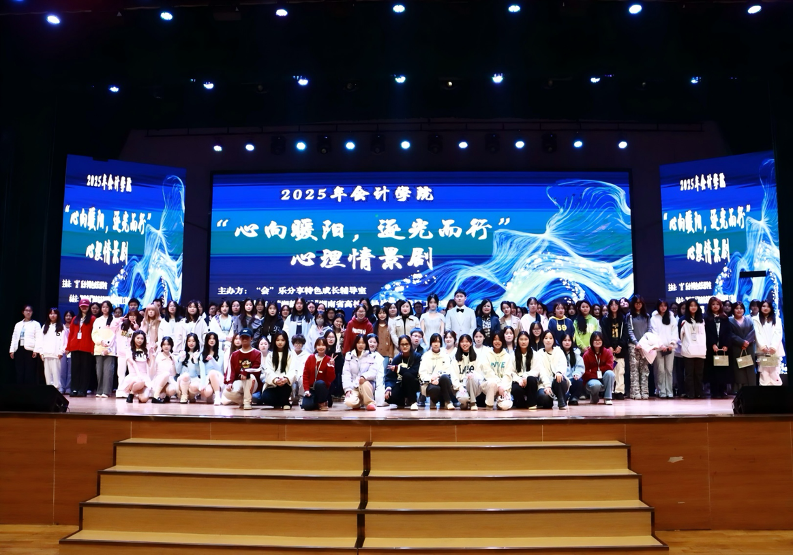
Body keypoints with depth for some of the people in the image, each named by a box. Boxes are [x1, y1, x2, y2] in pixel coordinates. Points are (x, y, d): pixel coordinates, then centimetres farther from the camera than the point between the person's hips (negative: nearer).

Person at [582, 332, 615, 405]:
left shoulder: (608, 352, -2)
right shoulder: (587, 354, -7)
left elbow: (609, 367, -12)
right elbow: (585, 371, -8)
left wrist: (597, 369, -13)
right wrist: (597, 375, -19)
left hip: (604, 379, 2)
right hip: (592, 379, -2)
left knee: (610, 373, -31)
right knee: (596, 385, -38)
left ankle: (608, 398, -20)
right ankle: (594, 397, 0)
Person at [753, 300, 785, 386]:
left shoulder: (776, 320, 16)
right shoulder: (756, 319, 10)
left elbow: (778, 334, 3)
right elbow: (757, 334, 0)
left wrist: (774, 346, -12)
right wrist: (762, 345, -16)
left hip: (775, 351, 1)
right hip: (762, 351, -1)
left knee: (775, 375, -5)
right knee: (764, 375, -7)